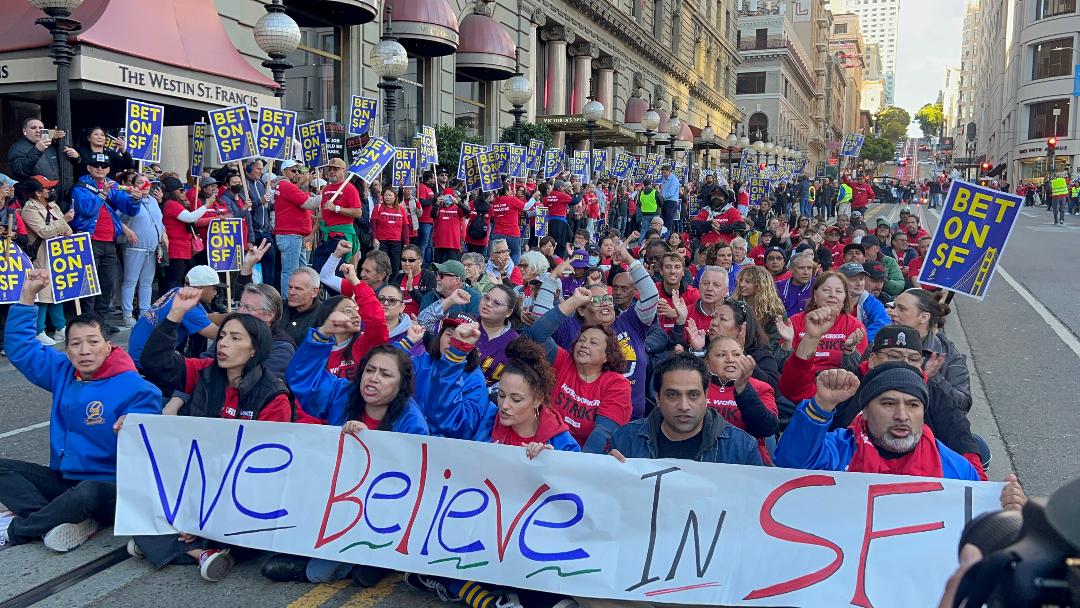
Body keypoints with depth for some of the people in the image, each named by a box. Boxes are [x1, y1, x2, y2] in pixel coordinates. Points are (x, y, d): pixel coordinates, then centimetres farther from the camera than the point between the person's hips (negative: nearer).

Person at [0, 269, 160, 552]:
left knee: (86, 492, -39)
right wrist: (28, 295, 7)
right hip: (62, 480, 7)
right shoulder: (63, 373, 6)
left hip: (108, 488, -7)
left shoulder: (135, 388, -15)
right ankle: (74, 522, -23)